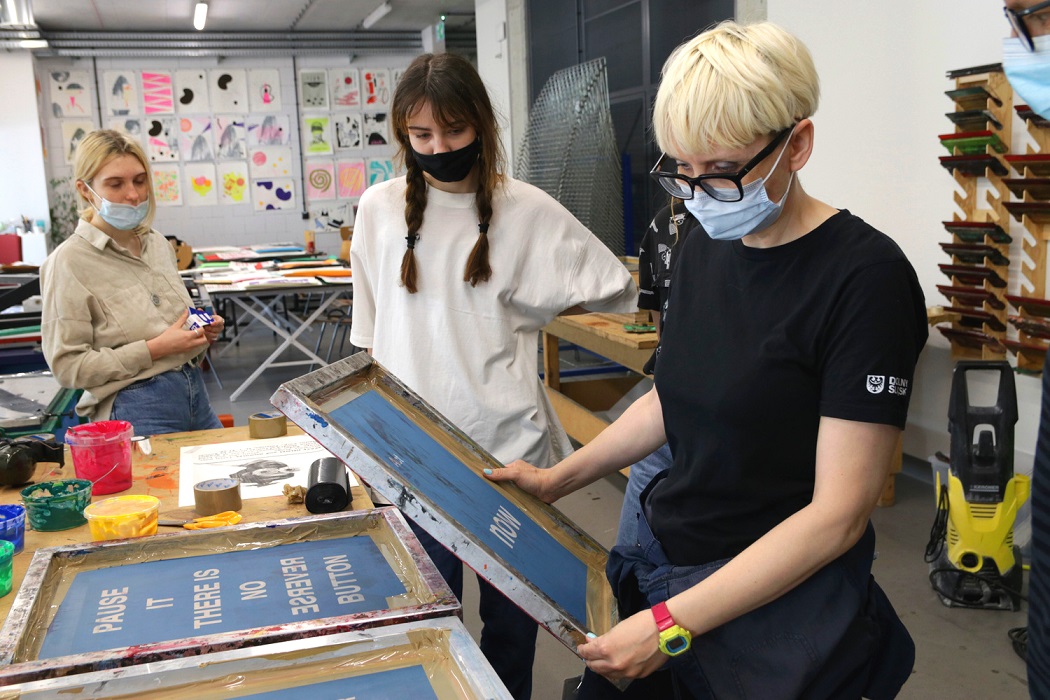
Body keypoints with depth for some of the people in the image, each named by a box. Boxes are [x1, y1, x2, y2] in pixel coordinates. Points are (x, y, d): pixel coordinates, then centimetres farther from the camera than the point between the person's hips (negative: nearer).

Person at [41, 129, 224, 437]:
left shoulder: (158, 244, 9)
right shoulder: (69, 263, -11)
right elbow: (67, 367, -14)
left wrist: (203, 330, 1)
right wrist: (155, 349, -20)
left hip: (196, 395, 7)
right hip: (135, 413, -6)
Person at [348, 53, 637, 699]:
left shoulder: (527, 209, -3)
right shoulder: (381, 208, 4)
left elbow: (619, 291, 0)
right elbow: (371, 331, 13)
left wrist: (518, 307, -8)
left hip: (508, 446, -1)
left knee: (512, 612, 11)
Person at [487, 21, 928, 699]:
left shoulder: (864, 276, -20)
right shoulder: (705, 249, 2)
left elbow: (838, 513, -22)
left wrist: (673, 622, -24)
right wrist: (557, 479, 9)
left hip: (778, 610, -6)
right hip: (659, 564, 7)